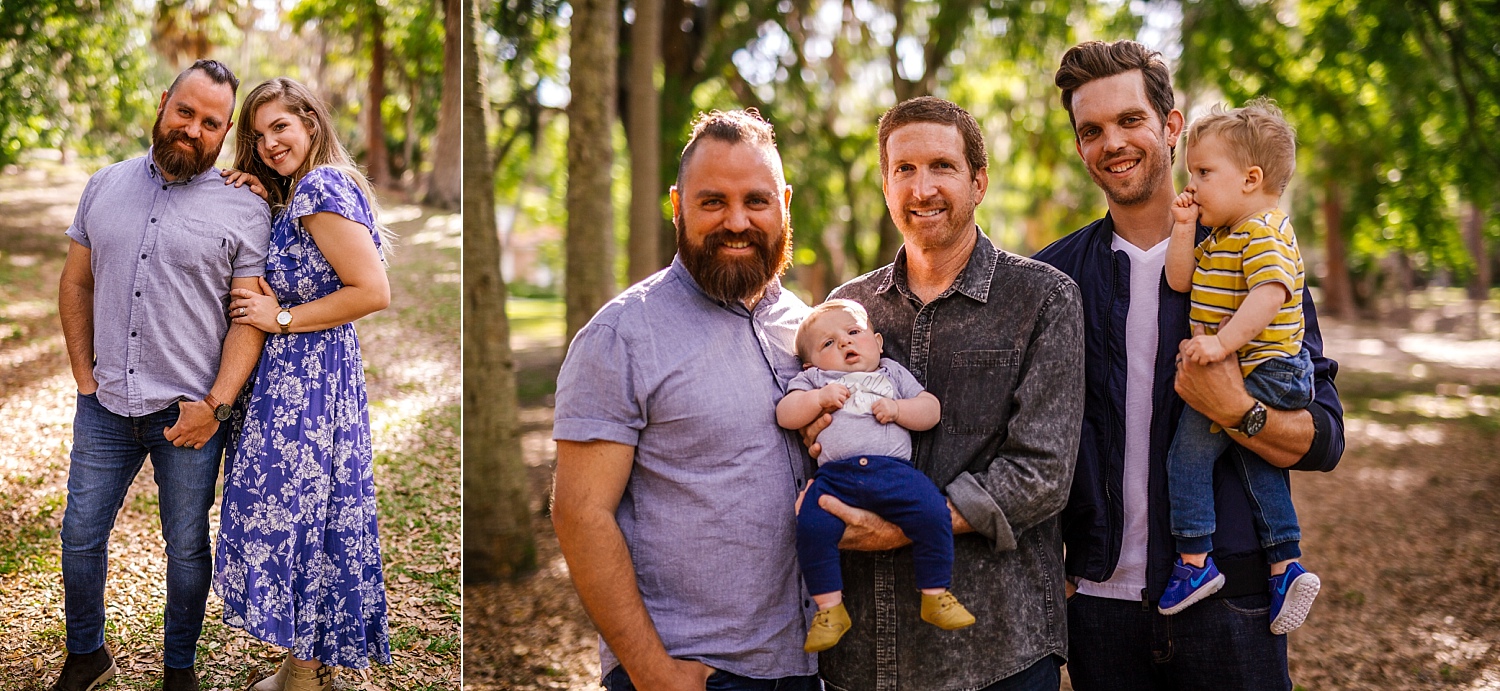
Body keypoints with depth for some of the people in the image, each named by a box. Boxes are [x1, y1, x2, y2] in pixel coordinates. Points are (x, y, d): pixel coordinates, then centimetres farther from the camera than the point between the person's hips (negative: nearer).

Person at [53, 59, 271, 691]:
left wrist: (215, 405, -14)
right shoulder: (105, 187, 7)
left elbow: (250, 316, -6)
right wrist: (85, 375, 4)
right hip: (105, 404, 3)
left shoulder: (243, 209, -4)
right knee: (81, 535, 11)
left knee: (186, 547, 8)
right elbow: (76, 284, 12)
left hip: (190, 412, -3)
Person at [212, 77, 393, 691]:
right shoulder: (294, 194, 16)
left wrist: (281, 319, -16)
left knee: (293, 512, -1)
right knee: (310, 514, 14)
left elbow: (374, 291, -22)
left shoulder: (320, 186, -16)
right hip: (302, 379, 10)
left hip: (306, 382, -10)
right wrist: (261, 204, 3)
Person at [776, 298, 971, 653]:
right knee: (812, 527, -26)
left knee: (932, 513, -23)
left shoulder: (892, 373, 26)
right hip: (835, 476, 0)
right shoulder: (814, 380, 23)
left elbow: (931, 410, 18)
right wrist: (819, 398, -5)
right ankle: (829, 608, -11)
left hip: (893, 470, 1)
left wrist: (896, 408, 1)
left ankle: (935, 595, -6)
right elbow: (785, 415, 8)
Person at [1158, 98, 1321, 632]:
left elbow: (1270, 294, -31)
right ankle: (1285, 566, 22)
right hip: (1259, 376, 11)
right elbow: (1180, 282, 10)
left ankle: (1194, 561, -6)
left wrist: (1223, 342, -37)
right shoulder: (1221, 238, 15)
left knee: (1189, 447, -9)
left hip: (1262, 372, -11)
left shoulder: (1264, 233, -17)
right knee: (1257, 461, 16)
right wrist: (1184, 227, 2)